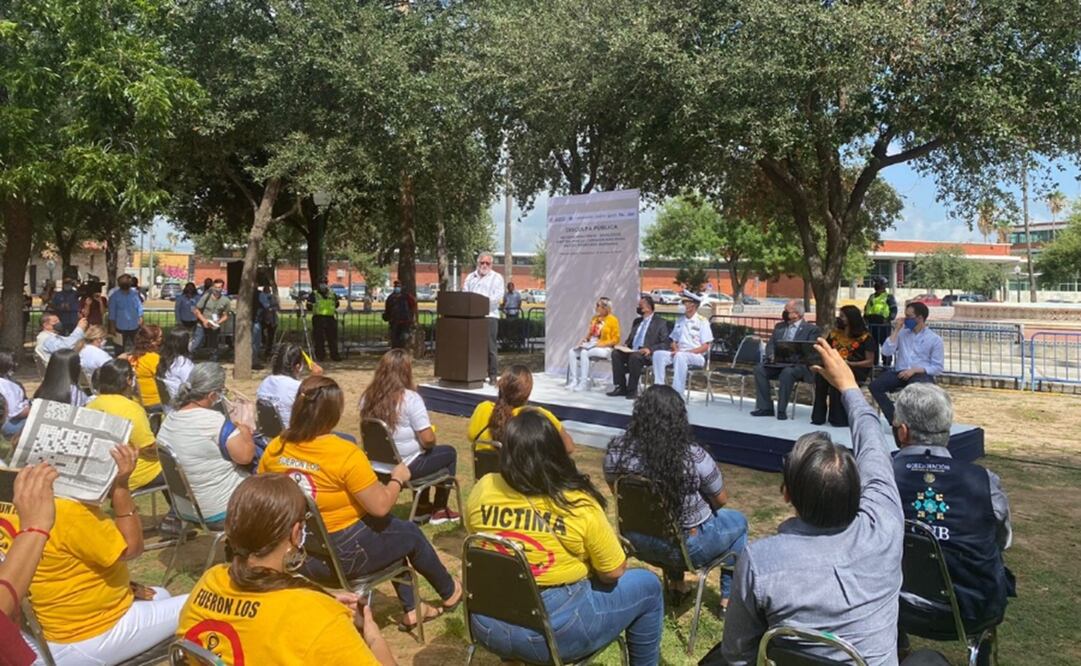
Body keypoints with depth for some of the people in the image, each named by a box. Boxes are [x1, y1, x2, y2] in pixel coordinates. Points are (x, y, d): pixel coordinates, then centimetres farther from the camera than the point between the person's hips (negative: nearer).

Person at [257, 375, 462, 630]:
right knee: (409, 532, 21)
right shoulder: (346, 454, -26)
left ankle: (410, 610, 38)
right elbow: (380, 506, -21)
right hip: (340, 554, -7)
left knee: (392, 528, 28)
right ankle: (450, 593, 45)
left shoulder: (275, 448, -7)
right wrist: (398, 478, -2)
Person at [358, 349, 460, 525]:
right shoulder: (410, 398, -21)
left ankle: (422, 508, 38)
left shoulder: (368, 397, -3)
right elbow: (428, 440, -22)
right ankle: (439, 510, 28)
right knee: (449, 452, 18)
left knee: (421, 453, 32)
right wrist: (430, 440, 2)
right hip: (406, 467, -6)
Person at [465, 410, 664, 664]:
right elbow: (615, 571, -7)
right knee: (647, 585, 13)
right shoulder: (579, 505, -18)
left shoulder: (483, 489, -7)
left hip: (487, 624, 5)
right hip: (553, 631, -5)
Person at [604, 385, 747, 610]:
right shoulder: (694, 457, -25)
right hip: (685, 548, -4)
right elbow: (721, 500, -8)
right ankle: (729, 598, 33)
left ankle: (676, 584, 43)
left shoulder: (617, 451, -16)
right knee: (738, 521, 25)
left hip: (639, 542, 4)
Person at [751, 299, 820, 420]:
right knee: (759, 368, -22)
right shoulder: (779, 326, 20)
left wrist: (790, 357, -23)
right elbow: (770, 344, 14)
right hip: (777, 363, 5)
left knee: (787, 372, -37)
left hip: (798, 365, -5)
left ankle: (782, 410, -28)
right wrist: (771, 356, -9)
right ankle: (765, 407, -19)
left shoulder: (811, 329, 2)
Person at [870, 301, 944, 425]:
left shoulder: (934, 339, 2)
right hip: (899, 372, 4)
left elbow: (938, 368, -2)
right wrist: (896, 330, -2)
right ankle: (894, 419, -20)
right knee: (875, 386, -23)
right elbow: (886, 352, -1)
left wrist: (915, 370, -15)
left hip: (922, 374, -4)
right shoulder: (902, 332, 12)